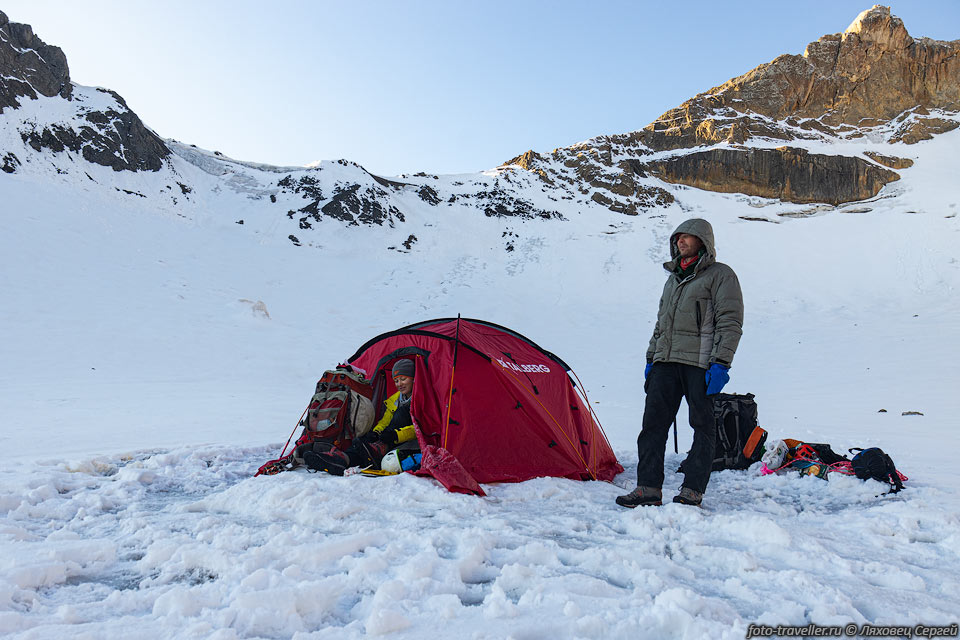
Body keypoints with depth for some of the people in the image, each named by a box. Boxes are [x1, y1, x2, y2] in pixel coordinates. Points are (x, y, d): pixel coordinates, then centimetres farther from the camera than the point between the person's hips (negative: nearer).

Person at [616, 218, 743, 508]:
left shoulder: (720, 275, 1)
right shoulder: (674, 277, 23)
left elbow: (730, 322, -7)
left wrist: (720, 364, -15)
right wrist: (651, 358, 20)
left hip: (699, 364, -6)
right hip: (665, 362, 6)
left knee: (703, 426, 1)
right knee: (653, 423, -1)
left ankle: (692, 490, 8)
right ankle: (648, 488, 2)